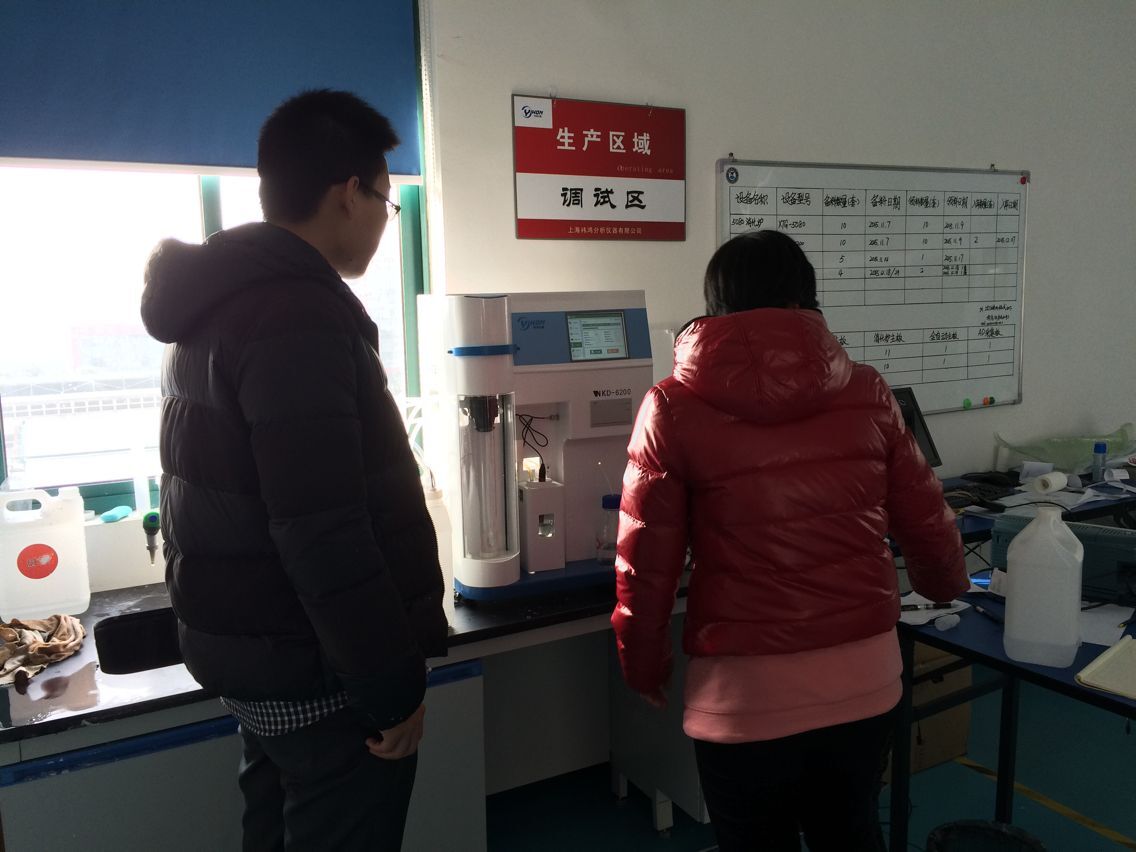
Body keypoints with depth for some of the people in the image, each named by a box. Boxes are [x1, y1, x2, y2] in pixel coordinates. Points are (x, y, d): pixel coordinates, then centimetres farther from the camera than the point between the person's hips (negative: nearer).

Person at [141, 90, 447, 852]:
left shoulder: (218, 306, 9)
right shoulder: (299, 317, -23)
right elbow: (323, 531, -27)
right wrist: (392, 682, -19)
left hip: (247, 646, 10)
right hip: (320, 671, -9)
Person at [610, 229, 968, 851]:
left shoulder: (675, 408, -10)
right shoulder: (865, 391, -2)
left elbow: (646, 558, -8)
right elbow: (925, 522, 6)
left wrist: (643, 662, 9)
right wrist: (945, 583, 28)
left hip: (746, 690, -3)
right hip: (865, 675, 3)